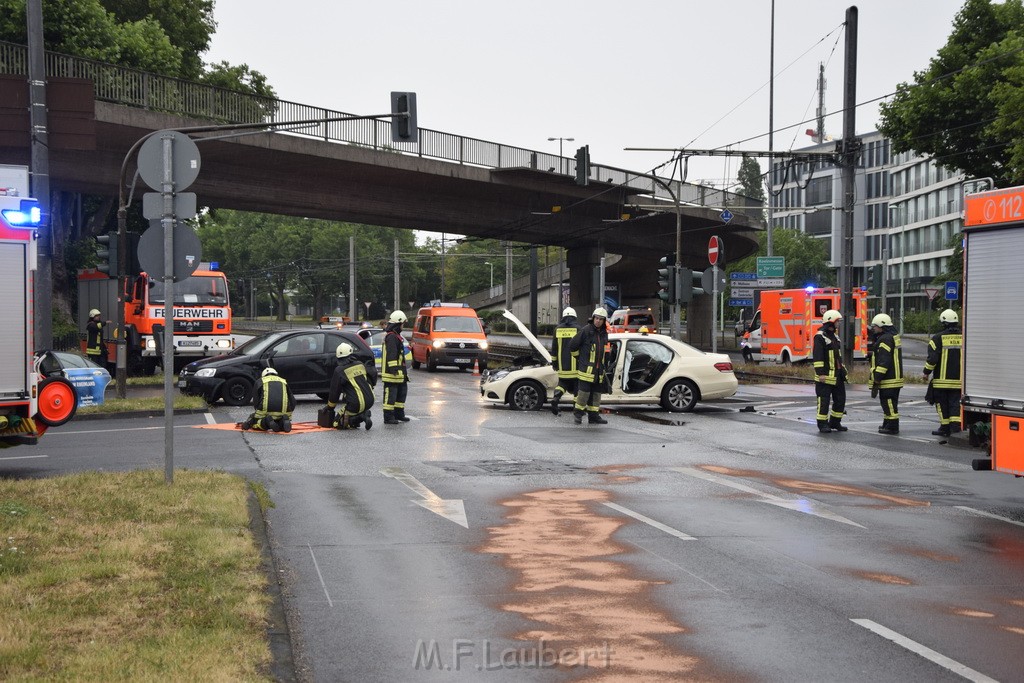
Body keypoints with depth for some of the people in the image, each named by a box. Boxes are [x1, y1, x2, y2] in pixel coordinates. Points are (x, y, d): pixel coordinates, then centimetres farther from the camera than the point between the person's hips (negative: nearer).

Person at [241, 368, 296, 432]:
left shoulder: (260, 381, 20)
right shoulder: (283, 381, 26)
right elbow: (293, 401, 23)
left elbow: (255, 402, 16)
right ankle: (284, 421, -6)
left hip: (266, 411, -2)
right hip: (284, 412, 2)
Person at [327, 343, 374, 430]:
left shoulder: (339, 371, -6)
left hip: (356, 404, -6)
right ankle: (364, 414, 11)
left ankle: (359, 417, -14)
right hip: (370, 401, 6)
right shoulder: (360, 364, 9)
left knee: (337, 423, 7)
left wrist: (330, 406, 19)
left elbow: (335, 391, 2)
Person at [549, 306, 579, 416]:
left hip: (562, 365, 3)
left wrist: (554, 362, 16)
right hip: (575, 365, -3)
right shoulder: (577, 329, -4)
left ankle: (556, 398, -10)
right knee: (576, 384, 8)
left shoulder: (557, 329, 5)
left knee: (563, 382, 16)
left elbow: (554, 347, 9)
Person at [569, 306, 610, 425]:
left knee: (596, 393, 8)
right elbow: (572, 345, -5)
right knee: (584, 391, -8)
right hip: (586, 368, -7)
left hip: (598, 370, 7)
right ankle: (578, 412, 8)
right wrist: (579, 358, 6)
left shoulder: (604, 333, 12)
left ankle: (594, 415, 14)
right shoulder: (585, 330, -9)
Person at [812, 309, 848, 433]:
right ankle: (822, 424, 3)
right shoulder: (820, 337, -11)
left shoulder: (834, 336, 17)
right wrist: (820, 373, -21)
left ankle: (835, 422, 21)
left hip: (837, 375, 9)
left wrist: (843, 371, 22)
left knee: (840, 399, 11)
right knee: (824, 400, -4)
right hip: (826, 376, -9)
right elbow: (817, 357, -17)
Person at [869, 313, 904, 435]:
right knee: (889, 402, 18)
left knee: (889, 403, -5)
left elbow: (883, 362, -22)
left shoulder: (885, 339, -18)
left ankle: (892, 427, -2)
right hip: (895, 377, 11)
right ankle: (888, 425, 27)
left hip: (888, 379, -11)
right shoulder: (893, 336, 16)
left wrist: (876, 380, -21)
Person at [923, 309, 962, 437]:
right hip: (958, 379, 3)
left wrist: (926, 372, 1)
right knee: (955, 403, 6)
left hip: (942, 379, -3)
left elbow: (932, 358, -12)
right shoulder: (964, 337, 4)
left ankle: (945, 428, 11)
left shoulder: (938, 338, -8)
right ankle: (956, 425, -8)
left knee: (942, 404, 7)